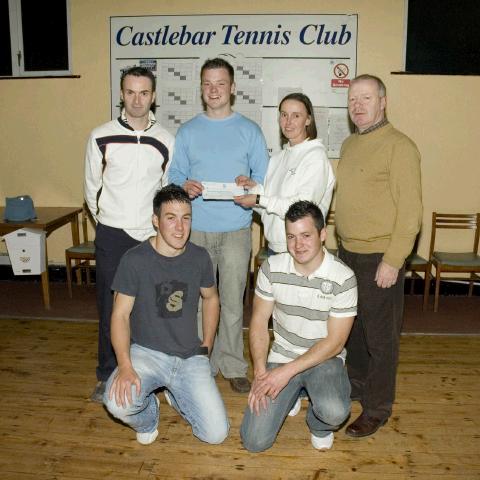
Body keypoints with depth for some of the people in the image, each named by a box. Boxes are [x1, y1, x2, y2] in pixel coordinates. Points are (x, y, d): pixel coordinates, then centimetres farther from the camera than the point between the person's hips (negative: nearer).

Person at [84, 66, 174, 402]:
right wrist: (106, 222, 10)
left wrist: (160, 224, 8)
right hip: (112, 235, 0)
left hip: (152, 236, 1)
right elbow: (92, 188, 8)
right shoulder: (101, 137, -1)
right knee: (110, 307, 4)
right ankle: (108, 375, 21)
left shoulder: (166, 141, 1)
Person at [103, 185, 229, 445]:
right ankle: (148, 417, 8)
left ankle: (176, 395, 24)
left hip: (190, 357, 3)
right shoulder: (135, 259, -12)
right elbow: (120, 315, -10)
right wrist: (125, 366, -24)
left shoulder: (199, 257, -2)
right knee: (118, 403, -32)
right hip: (146, 352, -2)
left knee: (216, 434, -7)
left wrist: (206, 346, 11)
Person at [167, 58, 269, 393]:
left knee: (232, 301, 4)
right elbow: (175, 174, 7)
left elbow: (263, 176, 5)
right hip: (196, 228, 1)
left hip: (236, 229, -1)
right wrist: (185, 187, -15)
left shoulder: (250, 130, 6)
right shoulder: (187, 132, 9)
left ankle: (233, 365, 20)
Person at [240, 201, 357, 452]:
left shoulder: (343, 278, -18)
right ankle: (292, 393, 21)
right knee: (254, 441, -9)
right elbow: (259, 322, -2)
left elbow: (334, 342, -15)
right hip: (281, 356, 2)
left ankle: (318, 424, 6)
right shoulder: (272, 268, -9)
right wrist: (260, 372, -13)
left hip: (325, 359, -2)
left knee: (334, 412, -35)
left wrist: (287, 371, -21)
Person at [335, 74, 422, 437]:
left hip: (380, 258, -7)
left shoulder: (399, 147, -12)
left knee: (380, 336, 4)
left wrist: (392, 261, -18)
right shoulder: (349, 145, 12)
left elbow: (410, 211, -15)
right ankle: (357, 385, 38)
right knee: (352, 328, 19)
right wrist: (345, 243, 13)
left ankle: (377, 409, 19)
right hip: (348, 252, 8)